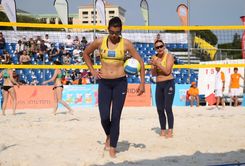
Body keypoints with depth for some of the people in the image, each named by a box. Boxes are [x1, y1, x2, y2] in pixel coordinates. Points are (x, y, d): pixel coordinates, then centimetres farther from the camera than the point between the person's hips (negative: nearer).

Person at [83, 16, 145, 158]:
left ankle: (112, 147, 10)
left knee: (116, 116, -2)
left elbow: (140, 62, 0)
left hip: (120, 82, -1)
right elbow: (86, 54, 16)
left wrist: (142, 83, -4)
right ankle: (109, 135, 28)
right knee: (104, 116, -4)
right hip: (104, 83, 1)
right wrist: (92, 71, 7)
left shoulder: (126, 43, -4)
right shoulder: (100, 42, -1)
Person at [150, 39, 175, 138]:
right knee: (159, 109, 5)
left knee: (168, 108, -10)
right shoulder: (154, 57, 8)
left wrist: (157, 63, -21)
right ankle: (163, 130, 14)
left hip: (168, 84, -6)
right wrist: (153, 66, -11)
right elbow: (153, 74, 7)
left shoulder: (169, 56, -7)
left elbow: (167, 71, -17)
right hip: (159, 85, 6)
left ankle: (170, 131, -5)